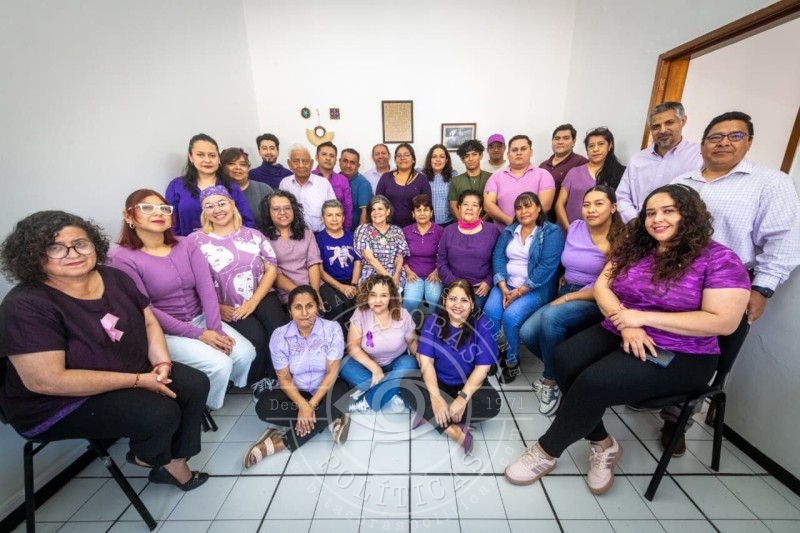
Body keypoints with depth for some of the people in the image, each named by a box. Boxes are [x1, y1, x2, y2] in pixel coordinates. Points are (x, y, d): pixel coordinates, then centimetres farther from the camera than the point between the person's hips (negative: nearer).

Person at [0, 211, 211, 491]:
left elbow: (149, 323, 4)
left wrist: (162, 363, -14)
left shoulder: (114, 278, -3)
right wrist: (137, 380, -25)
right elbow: (46, 381, -27)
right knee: (160, 413, -22)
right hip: (60, 403, -6)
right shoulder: (26, 306, -23)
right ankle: (148, 456, 15)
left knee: (195, 384, -8)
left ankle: (174, 463, 9)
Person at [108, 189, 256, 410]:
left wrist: (216, 329, -17)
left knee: (246, 353, -14)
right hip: (164, 331, -4)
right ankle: (203, 407, 8)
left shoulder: (186, 245, 3)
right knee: (219, 364, -23)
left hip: (201, 319, 5)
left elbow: (206, 287, -6)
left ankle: (234, 389, 17)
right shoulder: (123, 258, -10)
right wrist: (198, 334, -19)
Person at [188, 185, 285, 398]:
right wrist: (216, 308, -14)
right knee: (257, 336, -25)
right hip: (227, 307, -2)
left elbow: (271, 269, 2)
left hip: (261, 296, 2)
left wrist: (253, 302, -9)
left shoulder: (253, 235, 8)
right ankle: (257, 381, 6)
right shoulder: (196, 241, 2)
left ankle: (275, 377, 6)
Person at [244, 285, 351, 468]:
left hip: (327, 389, -2)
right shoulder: (279, 335, -11)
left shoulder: (332, 329, -16)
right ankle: (330, 420, -19)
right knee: (264, 406, -23)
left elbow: (332, 372, -16)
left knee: (340, 396, -34)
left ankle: (282, 442, -21)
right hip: (297, 392, 2)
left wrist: (311, 405, -24)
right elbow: (284, 378, -9)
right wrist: (302, 405, -25)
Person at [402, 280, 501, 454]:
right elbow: (426, 361, -13)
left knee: (492, 403, -30)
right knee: (407, 387, -24)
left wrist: (462, 399, -24)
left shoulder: (482, 326, -14)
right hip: (438, 382, 1)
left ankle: (430, 416, -18)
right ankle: (453, 431, -23)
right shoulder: (433, 322, -10)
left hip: (469, 384, -1)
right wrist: (435, 397, -25)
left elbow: (482, 368, -15)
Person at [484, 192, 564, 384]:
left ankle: (512, 362, -2)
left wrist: (520, 291, -18)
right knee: (490, 312, -22)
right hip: (507, 284, 4)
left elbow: (546, 268, -14)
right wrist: (503, 287, -13)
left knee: (511, 316, -26)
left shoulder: (552, 232, -4)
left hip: (535, 288, -4)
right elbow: (498, 257, 2)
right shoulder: (509, 231, 12)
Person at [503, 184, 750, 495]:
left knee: (595, 382, -28)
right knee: (566, 359, -24)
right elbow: (602, 287, 2)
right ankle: (602, 444, -2)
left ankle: (546, 452, -6)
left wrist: (643, 317, -19)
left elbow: (724, 322, -14)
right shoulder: (633, 249, 9)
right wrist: (624, 321, -17)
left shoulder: (719, 259, -6)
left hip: (680, 355, -5)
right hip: (618, 335, 5)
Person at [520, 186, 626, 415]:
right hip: (566, 294, 5)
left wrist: (568, 298, -15)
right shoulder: (575, 228, 7)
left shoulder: (621, 240, -8)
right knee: (527, 333, -19)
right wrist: (564, 283, 8)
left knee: (551, 316, -35)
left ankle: (551, 380, -12)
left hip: (597, 303, -5)